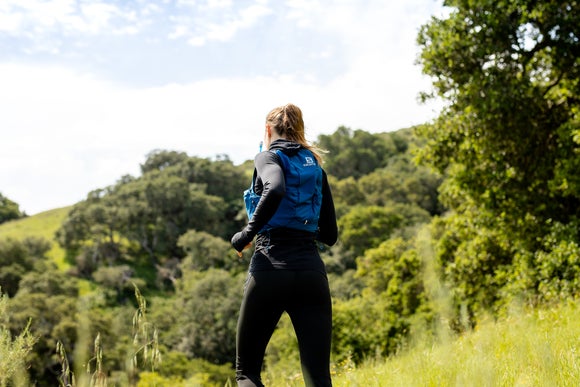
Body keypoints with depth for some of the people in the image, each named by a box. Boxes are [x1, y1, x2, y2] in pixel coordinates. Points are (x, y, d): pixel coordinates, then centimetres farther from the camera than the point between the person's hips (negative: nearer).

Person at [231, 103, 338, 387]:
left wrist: (248, 232, -11)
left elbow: (275, 189, -22)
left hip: (270, 269, -4)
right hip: (311, 271, 4)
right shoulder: (316, 167, 18)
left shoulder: (268, 157, 3)